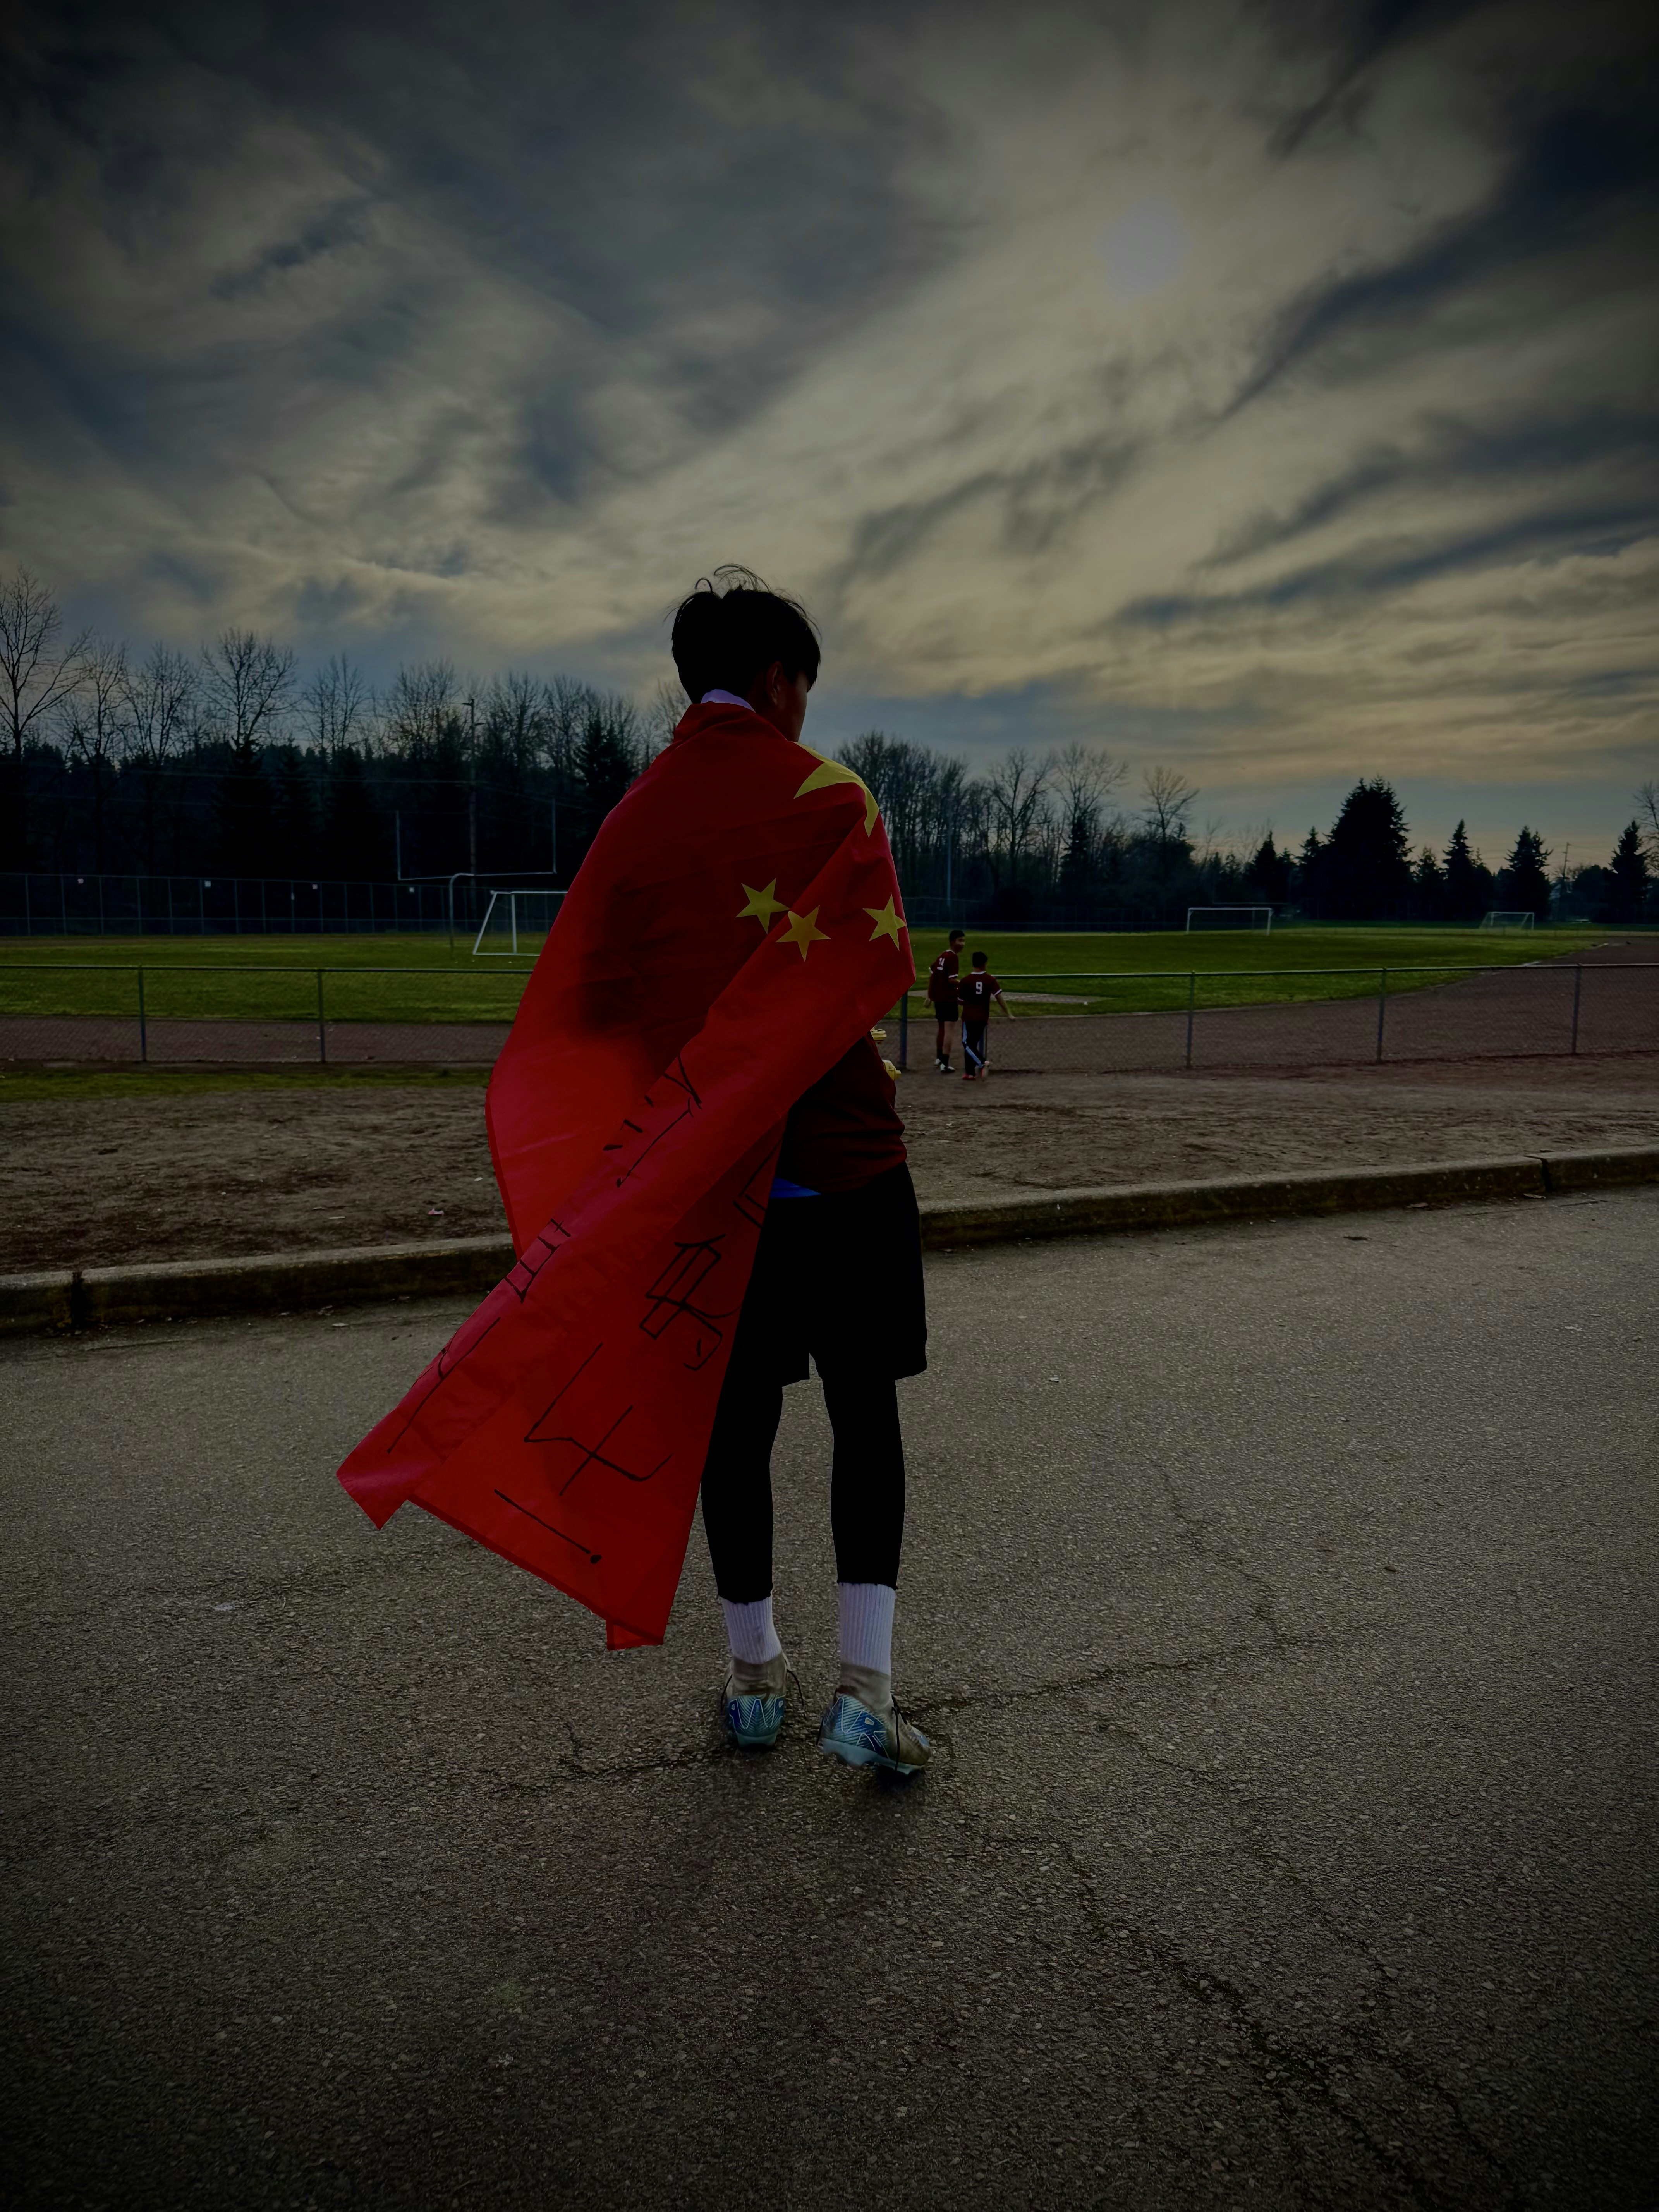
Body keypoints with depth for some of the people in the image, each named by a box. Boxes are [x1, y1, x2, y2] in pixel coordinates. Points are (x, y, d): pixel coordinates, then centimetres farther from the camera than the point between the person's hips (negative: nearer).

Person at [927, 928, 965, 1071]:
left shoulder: (942, 956, 11)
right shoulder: (953, 958, -14)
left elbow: (932, 975, 17)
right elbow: (951, 980, -20)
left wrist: (930, 996, 24)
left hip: (938, 998, 9)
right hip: (949, 999, -9)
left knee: (942, 1029, 23)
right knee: (948, 1031, -7)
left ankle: (938, 1058, 37)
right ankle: (944, 1065, -11)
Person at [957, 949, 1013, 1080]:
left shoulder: (965, 981, -11)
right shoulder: (991, 980, -7)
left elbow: (960, 1002, -4)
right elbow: (999, 998, -11)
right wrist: (1009, 1014, -9)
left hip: (969, 1018, -3)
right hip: (983, 1018, 3)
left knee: (967, 1044, 3)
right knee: (973, 1044, 15)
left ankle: (983, 1063, -20)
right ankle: (970, 1073, 17)